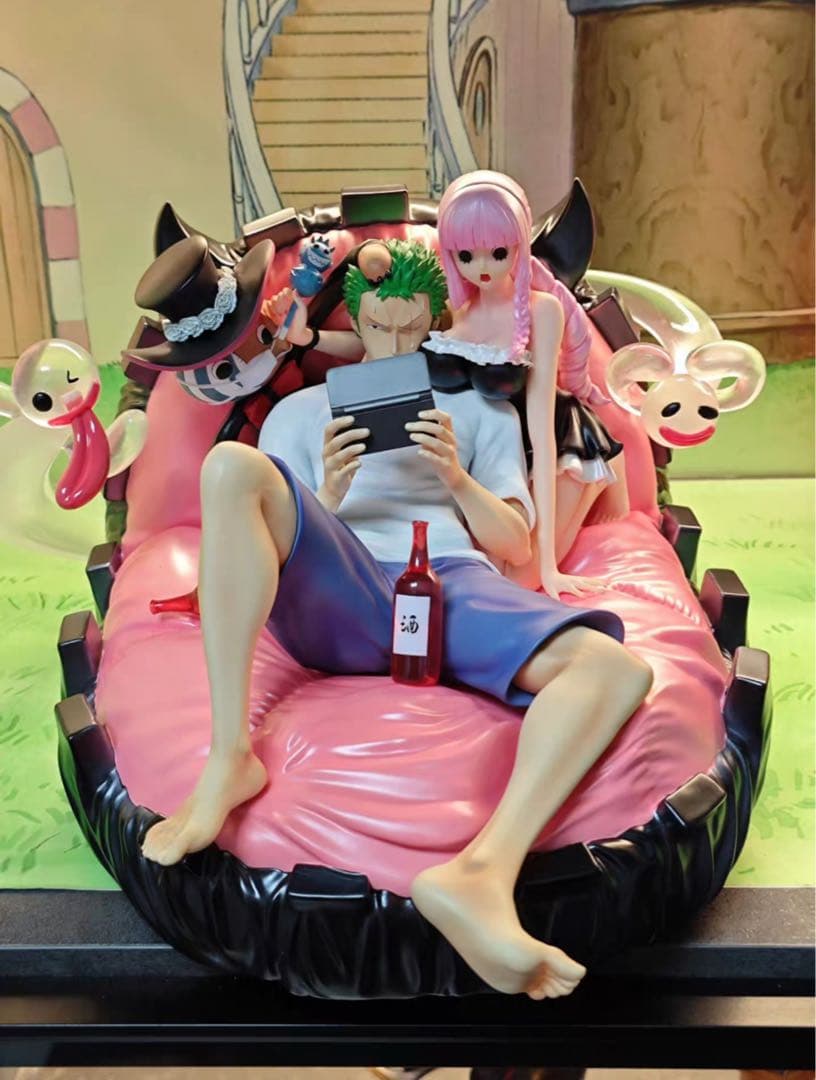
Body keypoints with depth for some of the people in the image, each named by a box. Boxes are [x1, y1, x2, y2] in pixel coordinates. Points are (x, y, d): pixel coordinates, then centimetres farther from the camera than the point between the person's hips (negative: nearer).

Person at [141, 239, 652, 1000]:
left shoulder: (481, 408, 29)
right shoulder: (300, 411, 28)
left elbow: (515, 545, 19)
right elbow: (262, 538, 17)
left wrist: (456, 476, -1)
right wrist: (326, 498, -5)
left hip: (454, 582, 1)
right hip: (338, 602, 0)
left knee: (617, 667, -28)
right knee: (231, 466, -28)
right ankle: (229, 757, -32)